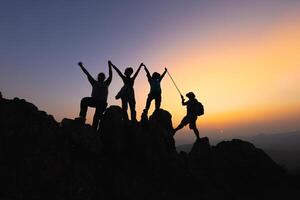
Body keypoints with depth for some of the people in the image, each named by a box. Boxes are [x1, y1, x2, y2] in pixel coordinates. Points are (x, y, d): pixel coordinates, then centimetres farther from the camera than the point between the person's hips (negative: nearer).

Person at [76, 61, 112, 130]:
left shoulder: (106, 84, 17)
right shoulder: (94, 83, 20)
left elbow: (110, 75, 10)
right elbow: (87, 74, 21)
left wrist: (109, 66, 5)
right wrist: (81, 66, 22)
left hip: (102, 103, -1)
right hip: (94, 100, 2)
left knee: (97, 117, -5)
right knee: (84, 100, -25)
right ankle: (82, 117, -23)